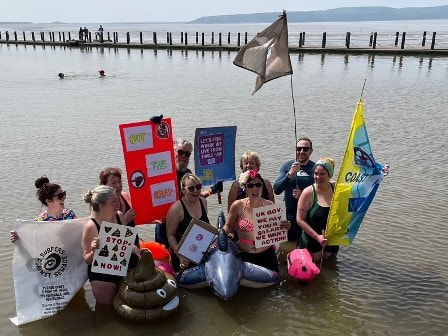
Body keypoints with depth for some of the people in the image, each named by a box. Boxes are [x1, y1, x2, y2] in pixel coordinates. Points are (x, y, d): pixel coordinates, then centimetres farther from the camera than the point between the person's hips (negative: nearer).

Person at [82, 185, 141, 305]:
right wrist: (93, 251, -31)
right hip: (102, 276, -5)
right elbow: (87, 260, -11)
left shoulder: (120, 216, -6)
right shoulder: (91, 226, -20)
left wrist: (134, 248, -10)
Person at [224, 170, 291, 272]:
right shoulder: (238, 206, -8)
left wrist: (285, 228, -12)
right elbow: (228, 226, 6)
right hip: (244, 256, -1)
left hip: (267, 256, 1)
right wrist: (226, 235, -13)